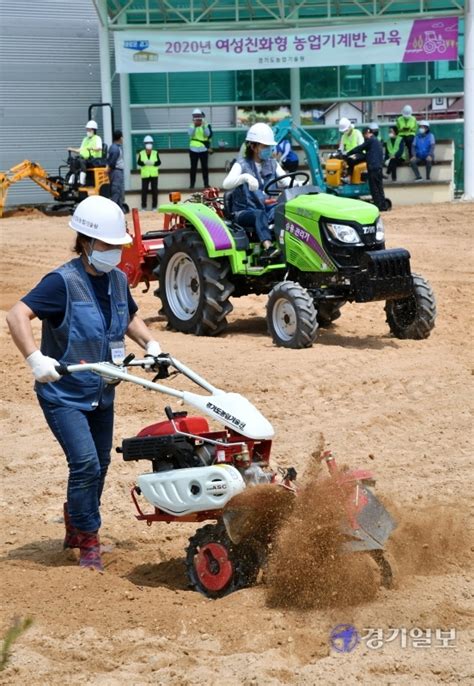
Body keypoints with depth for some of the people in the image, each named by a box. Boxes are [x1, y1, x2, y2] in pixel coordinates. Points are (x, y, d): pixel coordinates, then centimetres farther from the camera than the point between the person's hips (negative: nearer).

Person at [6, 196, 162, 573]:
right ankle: (88, 542, 0)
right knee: (85, 463, -16)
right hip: (63, 393, -7)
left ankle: (76, 526, 37)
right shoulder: (64, 281, -19)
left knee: (99, 465, 15)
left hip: (101, 393, 7)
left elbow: (130, 316, 23)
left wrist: (150, 343, 5)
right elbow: (18, 314, -29)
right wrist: (35, 358, -41)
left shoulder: (117, 279, 3)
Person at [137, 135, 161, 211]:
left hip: (154, 174, 1)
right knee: (144, 190, -3)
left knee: (154, 190, 1)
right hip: (145, 175, -1)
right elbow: (138, 162, -4)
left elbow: (159, 162, -2)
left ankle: (154, 206, 8)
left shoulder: (155, 153, 4)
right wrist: (144, 163, -23)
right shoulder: (141, 153, 4)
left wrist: (153, 163, -21)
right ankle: (143, 206, 4)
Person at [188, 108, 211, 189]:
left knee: (204, 167, 2)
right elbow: (190, 134, -15)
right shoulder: (192, 126, 3)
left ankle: (206, 184, 7)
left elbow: (207, 134, -14)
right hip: (193, 149, 0)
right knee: (193, 167, 2)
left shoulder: (206, 125, 2)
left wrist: (203, 126, -23)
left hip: (203, 149, 0)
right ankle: (192, 184, 5)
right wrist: (194, 125, -22)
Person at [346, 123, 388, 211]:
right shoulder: (377, 142, 23)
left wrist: (347, 154, 5)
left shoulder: (370, 140, -5)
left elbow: (359, 148, -3)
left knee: (374, 188, -6)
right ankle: (383, 205, 12)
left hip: (373, 167, -9)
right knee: (379, 187, 11)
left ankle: (378, 205, -7)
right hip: (379, 167, 9)